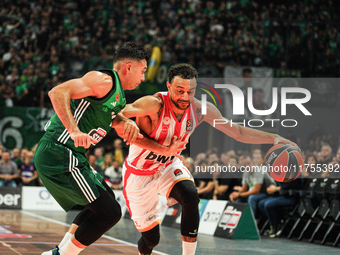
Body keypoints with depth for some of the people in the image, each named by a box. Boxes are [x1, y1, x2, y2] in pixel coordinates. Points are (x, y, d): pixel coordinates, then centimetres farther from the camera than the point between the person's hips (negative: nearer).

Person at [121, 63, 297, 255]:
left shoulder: (199, 110, -15)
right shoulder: (154, 104, -31)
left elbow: (237, 131, -8)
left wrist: (274, 138, -18)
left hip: (168, 165, 4)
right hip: (139, 174, -3)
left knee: (190, 197, -30)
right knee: (151, 238, -1)